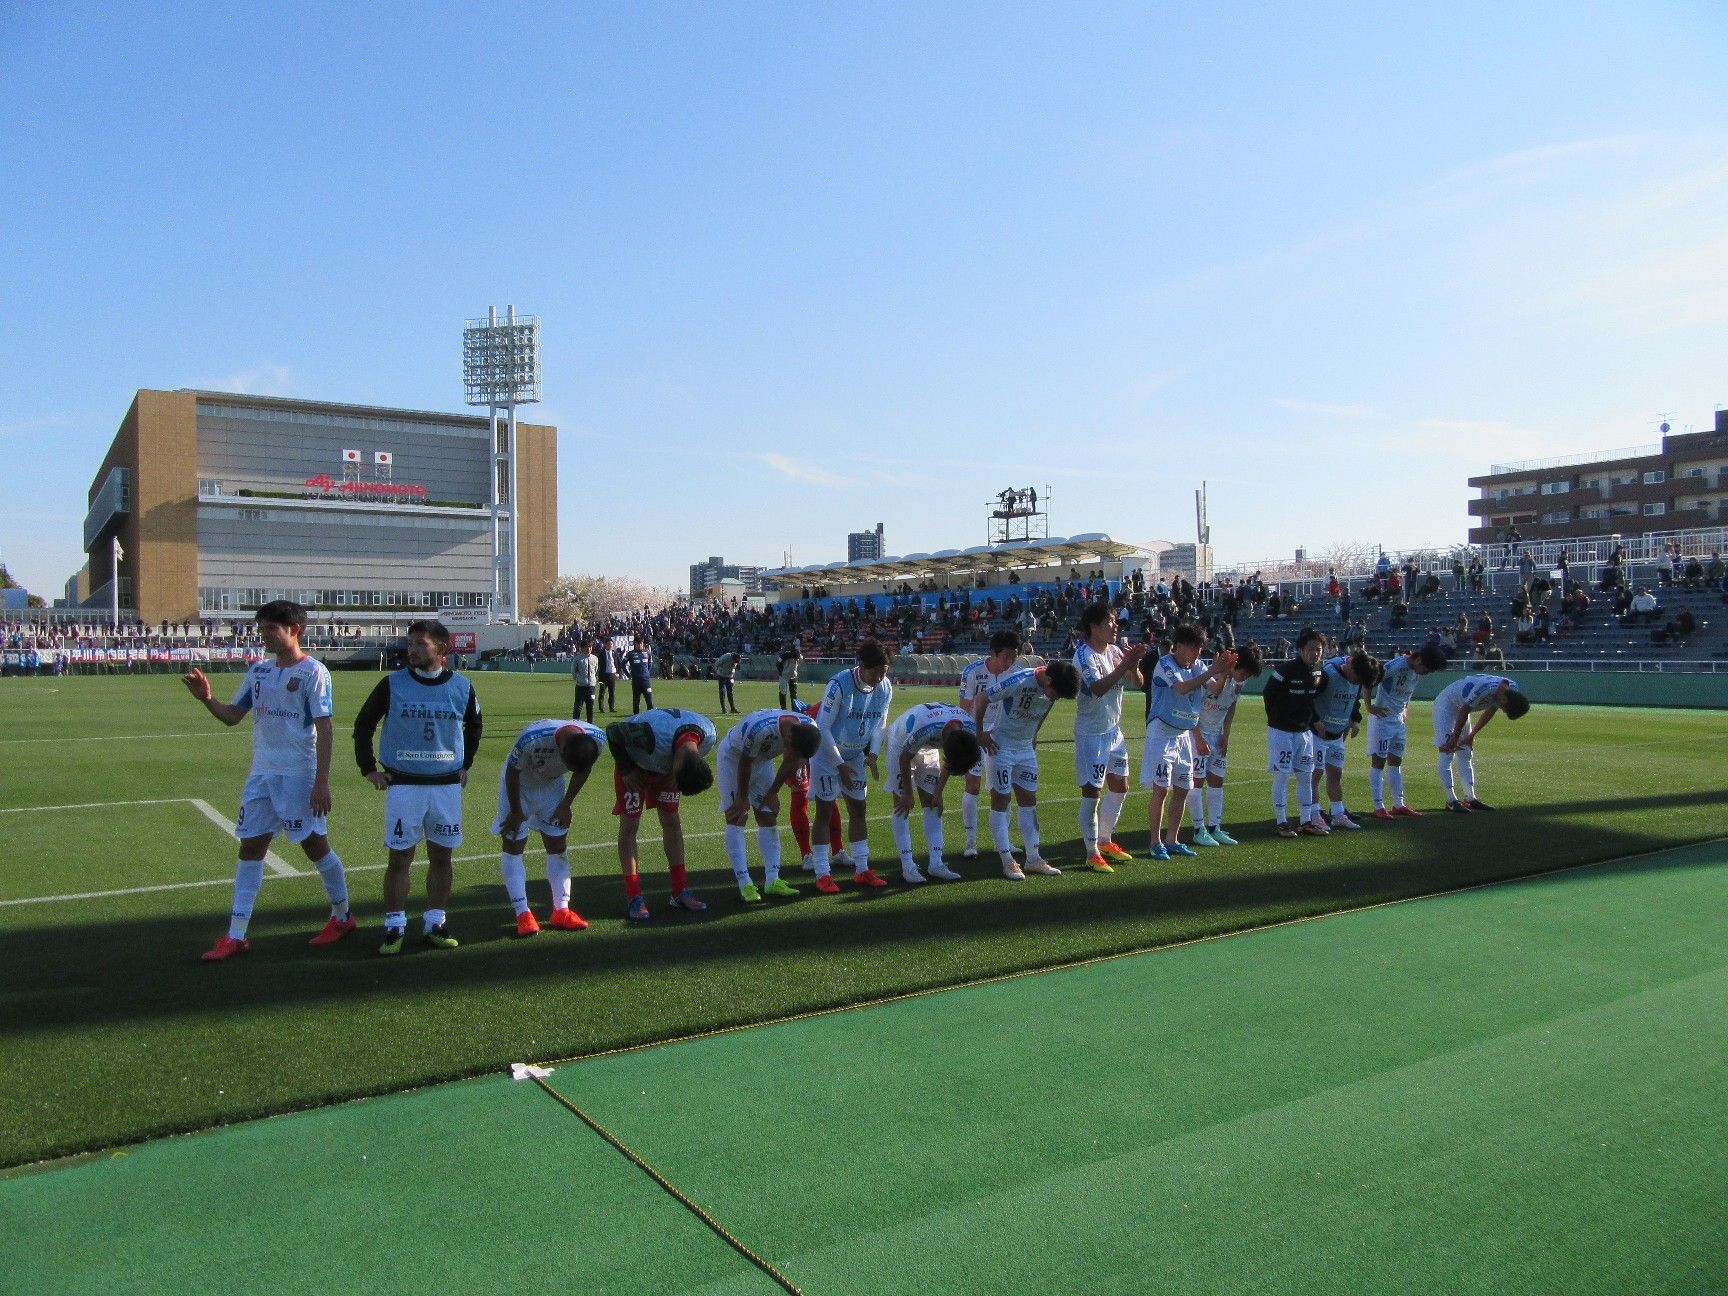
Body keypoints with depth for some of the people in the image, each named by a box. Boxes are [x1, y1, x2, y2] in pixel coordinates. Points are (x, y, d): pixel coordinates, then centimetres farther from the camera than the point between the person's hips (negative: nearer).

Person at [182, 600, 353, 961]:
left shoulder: (313, 672, -11)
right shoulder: (258, 670, 10)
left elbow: (325, 728, -13)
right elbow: (233, 715, 14)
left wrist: (322, 782, -18)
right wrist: (206, 698, -6)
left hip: (299, 775, -6)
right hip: (260, 773, 7)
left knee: (316, 846, 3)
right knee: (250, 849, 6)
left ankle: (342, 916, 22)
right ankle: (236, 936, 11)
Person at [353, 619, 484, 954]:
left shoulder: (462, 686, 1)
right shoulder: (393, 684, -5)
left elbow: (474, 726, 19)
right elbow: (363, 725, 7)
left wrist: (465, 765, 15)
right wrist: (369, 768, 3)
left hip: (447, 785, 2)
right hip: (403, 785, -2)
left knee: (443, 856, 7)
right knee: (400, 857, 1)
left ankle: (435, 923, 18)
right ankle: (394, 926, 12)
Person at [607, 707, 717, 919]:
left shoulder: (708, 734, -28)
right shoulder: (653, 735, -45)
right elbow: (613, 731, -28)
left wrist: (674, 774, -10)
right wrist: (627, 770, -21)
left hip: (666, 765, 4)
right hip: (634, 764, -4)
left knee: (672, 821, 3)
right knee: (630, 825, -6)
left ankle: (681, 892, 11)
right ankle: (633, 897, -1)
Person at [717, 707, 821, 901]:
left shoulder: (809, 728, -25)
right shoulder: (760, 729, -43)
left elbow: (790, 762, -7)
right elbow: (745, 763, -25)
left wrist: (773, 793, 1)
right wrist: (742, 798, -10)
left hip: (762, 759, 6)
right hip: (734, 756, -6)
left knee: (768, 818, 3)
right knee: (737, 819, -8)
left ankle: (772, 880, 6)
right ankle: (745, 884, -7)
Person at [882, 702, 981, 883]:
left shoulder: (970, 729, -25)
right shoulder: (925, 727, -43)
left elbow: (950, 760, -5)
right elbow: (905, 758, -24)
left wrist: (938, 792, -2)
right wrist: (907, 793, -12)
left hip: (928, 746, 5)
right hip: (901, 743, -5)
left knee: (932, 804, 1)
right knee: (902, 806, -7)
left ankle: (936, 864, 3)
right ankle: (907, 866, -5)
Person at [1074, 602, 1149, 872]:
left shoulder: (1115, 650, 4)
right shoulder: (1084, 655, -17)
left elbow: (1138, 681, 2)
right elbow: (1098, 688, -31)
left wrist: (1134, 662, -18)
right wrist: (1124, 665, -32)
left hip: (1113, 730, 8)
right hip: (1090, 734, -8)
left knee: (1120, 788, 17)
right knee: (1091, 793, -4)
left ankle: (1105, 841, 33)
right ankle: (1092, 854, 4)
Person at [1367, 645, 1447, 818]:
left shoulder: (1418, 670, 1)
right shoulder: (1395, 666, -23)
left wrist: (1405, 711, 12)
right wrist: (1370, 708, -18)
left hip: (1399, 719, 8)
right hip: (1382, 718, -8)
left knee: (1396, 761, 12)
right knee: (1378, 761, -3)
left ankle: (1398, 805, 18)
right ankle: (1379, 807, 0)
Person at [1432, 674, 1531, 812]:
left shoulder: (1513, 688, -10)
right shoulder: (1486, 688, -36)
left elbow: (1490, 712, 2)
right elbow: (1464, 712, -27)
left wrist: (1472, 735, 7)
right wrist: (1454, 739, -18)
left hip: (1460, 708, 9)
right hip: (1445, 705, -9)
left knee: (1466, 754, 9)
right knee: (1447, 754, -11)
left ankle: (1470, 799, 12)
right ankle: (1451, 800, -11)